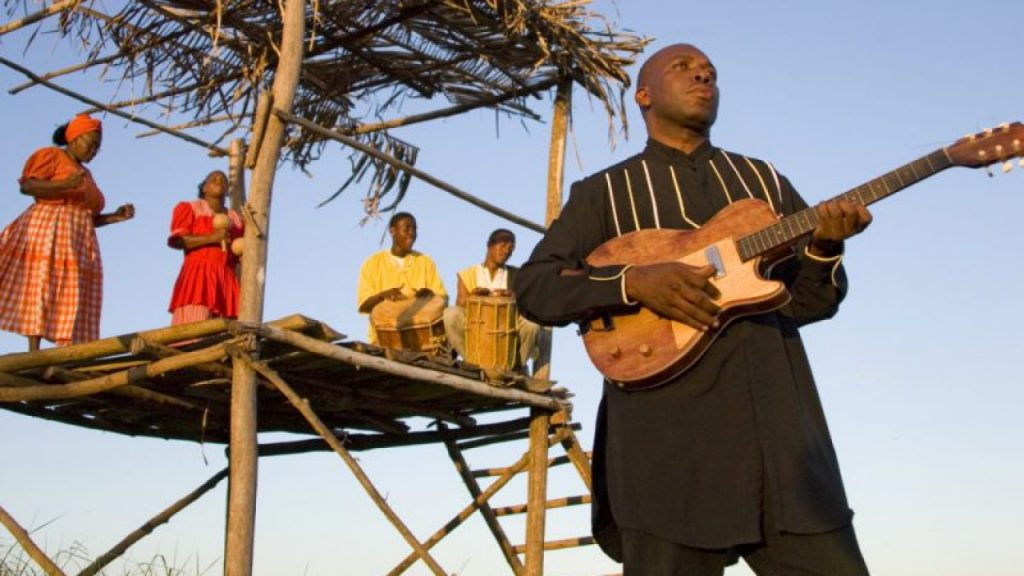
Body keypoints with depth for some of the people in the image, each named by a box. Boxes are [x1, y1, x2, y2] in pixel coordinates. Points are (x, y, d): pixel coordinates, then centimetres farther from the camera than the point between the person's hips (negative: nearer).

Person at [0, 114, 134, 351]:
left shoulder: (85, 173, 28)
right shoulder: (51, 155, 6)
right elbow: (27, 185, -8)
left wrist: (114, 217, 9)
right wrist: (63, 184, -22)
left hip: (77, 241, 7)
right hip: (48, 231, -7)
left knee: (70, 299, -5)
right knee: (39, 289, -16)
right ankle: (34, 352, -23)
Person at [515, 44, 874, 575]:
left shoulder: (764, 180, 20)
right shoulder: (604, 192, 10)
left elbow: (807, 302, 17)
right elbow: (533, 287, 1)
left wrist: (823, 248, -5)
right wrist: (633, 282, -14)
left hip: (781, 425, 3)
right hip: (670, 438, -3)